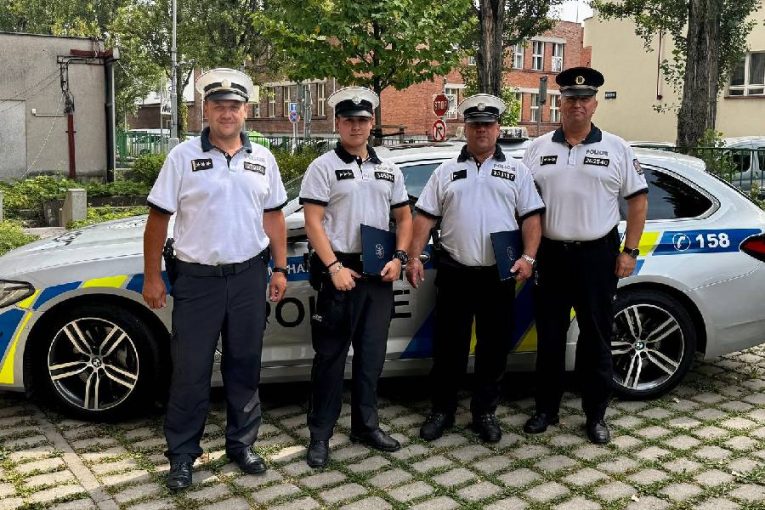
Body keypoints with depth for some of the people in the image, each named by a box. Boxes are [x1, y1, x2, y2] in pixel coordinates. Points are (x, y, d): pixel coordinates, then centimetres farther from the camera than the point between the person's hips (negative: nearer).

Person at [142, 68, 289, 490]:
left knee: (244, 367, 12)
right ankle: (182, 455, 19)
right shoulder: (183, 157, -3)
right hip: (197, 279, -3)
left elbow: (273, 217, 11)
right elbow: (158, 220, -2)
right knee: (190, 371, 4)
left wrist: (279, 269, 6)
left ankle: (241, 444, 28)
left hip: (248, 277, 3)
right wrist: (152, 277, -4)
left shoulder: (262, 159, 7)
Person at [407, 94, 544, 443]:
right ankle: (442, 410, 20)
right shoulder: (446, 171, 9)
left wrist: (528, 257, -10)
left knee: (494, 347, 7)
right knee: (448, 345, 6)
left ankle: (484, 412, 22)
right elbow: (424, 217, 6)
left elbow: (531, 217, 3)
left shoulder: (516, 171, 9)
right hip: (454, 272, 0)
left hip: (499, 274, 0)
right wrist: (414, 257, -4)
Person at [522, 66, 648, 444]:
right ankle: (546, 409, 23)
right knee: (549, 338, 9)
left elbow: (637, 199, 4)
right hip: (550, 256, 2)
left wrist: (630, 251, -3)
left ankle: (595, 415, 19)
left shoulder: (616, 149, 3)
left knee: (596, 339, 6)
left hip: (598, 256, -1)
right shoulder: (538, 149, 7)